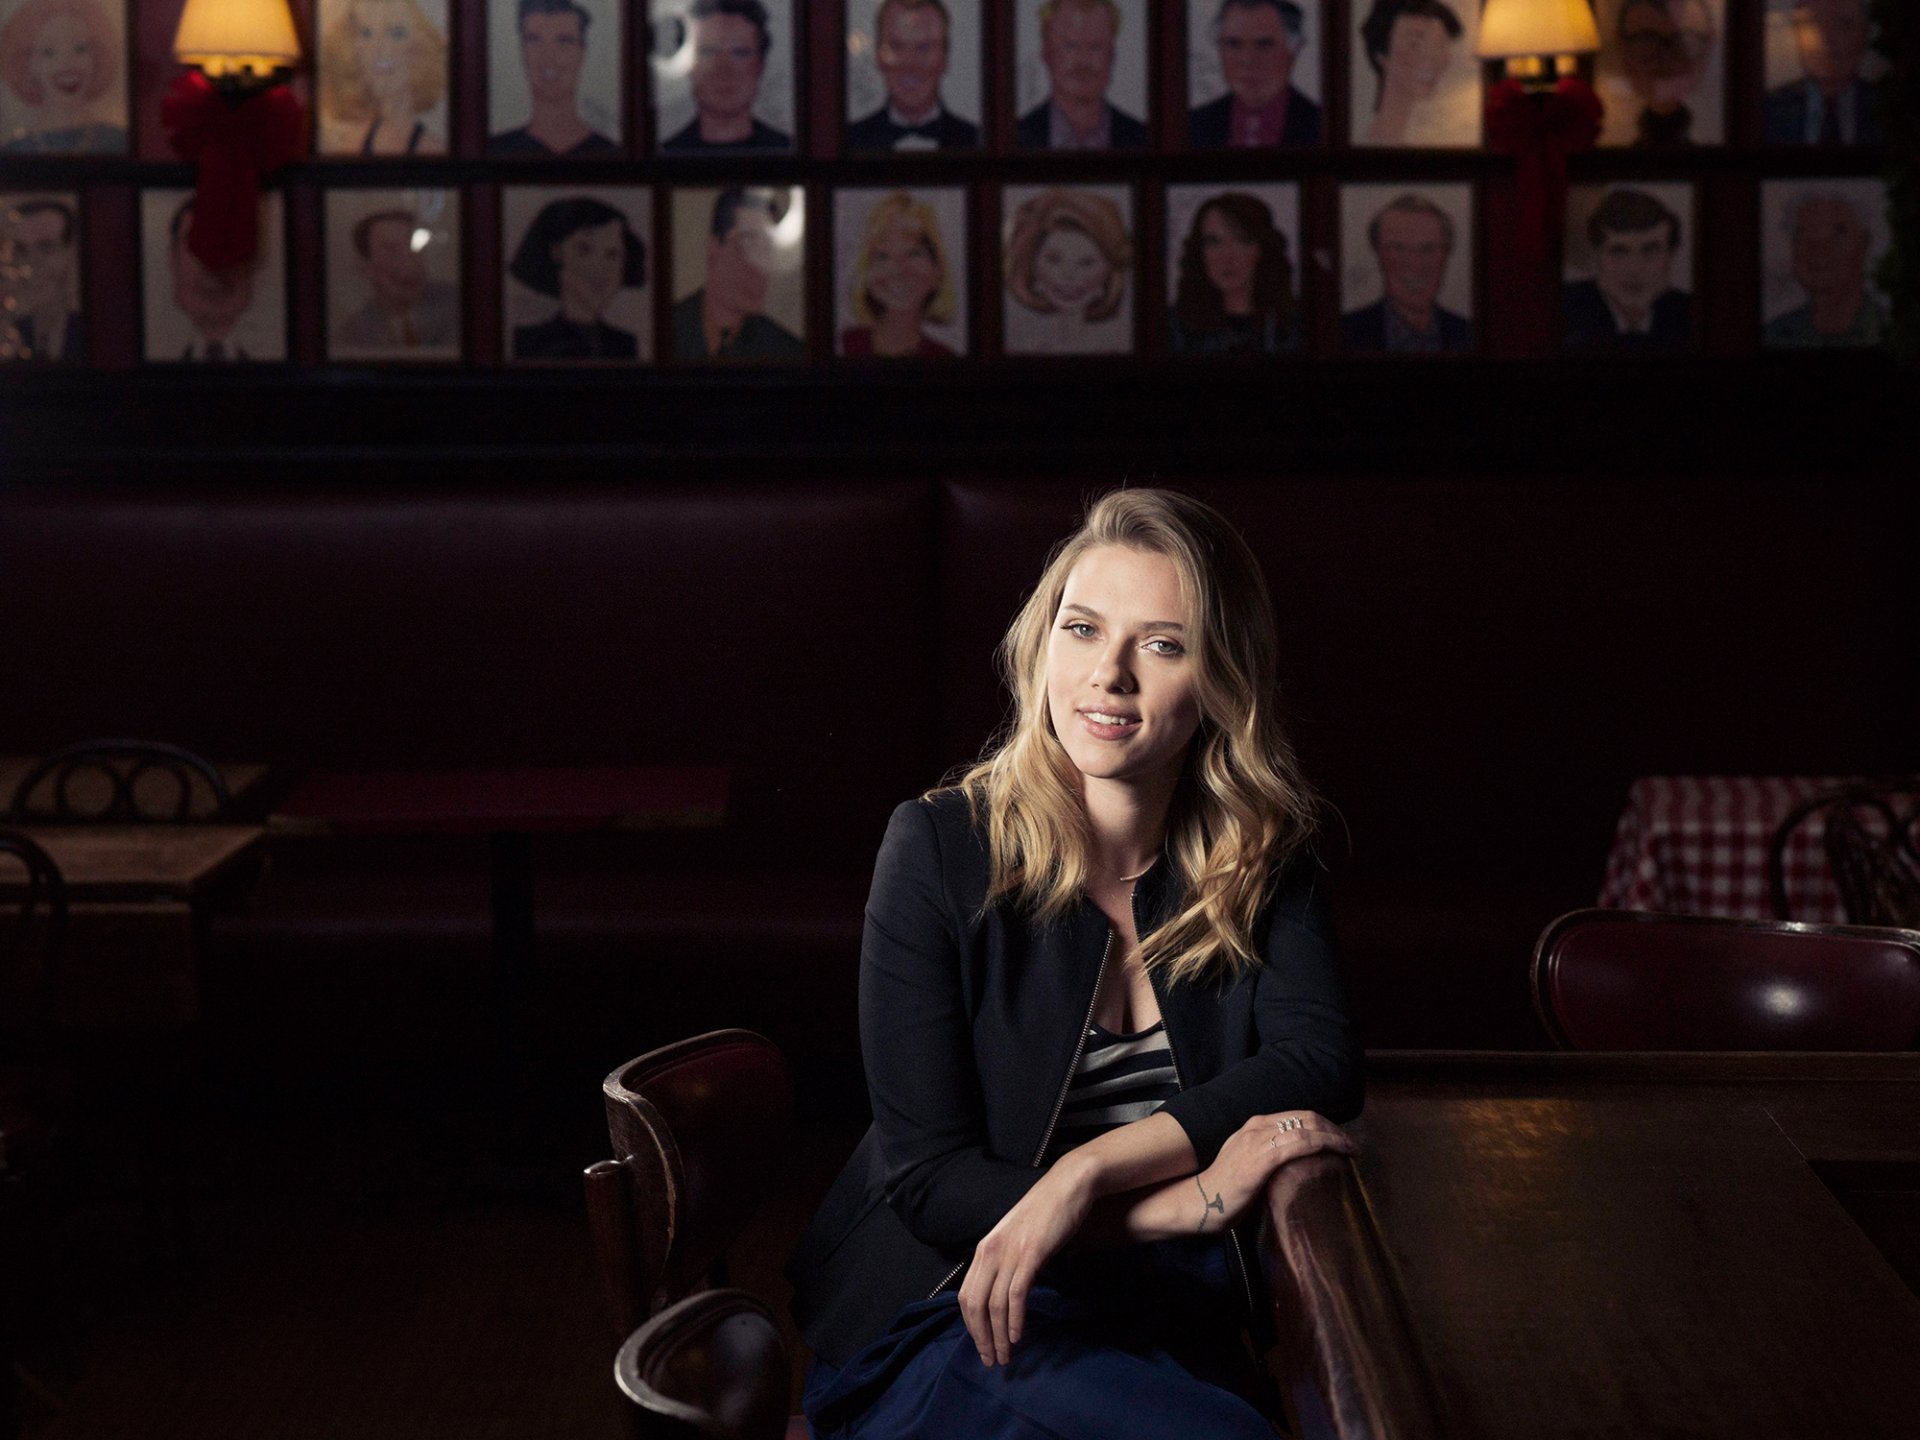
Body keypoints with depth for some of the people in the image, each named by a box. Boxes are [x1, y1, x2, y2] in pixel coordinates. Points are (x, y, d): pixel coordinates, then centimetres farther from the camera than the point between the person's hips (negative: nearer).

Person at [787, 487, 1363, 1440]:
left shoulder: (1263, 859, 3)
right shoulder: (939, 850, -8)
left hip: (1181, 1331, 5)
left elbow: (1321, 1064, -12)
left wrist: (1087, 1171, -23)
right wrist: (1195, 1201, -20)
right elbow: (926, 1179, -11)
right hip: (951, 1317, -4)